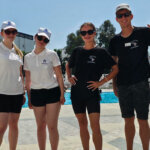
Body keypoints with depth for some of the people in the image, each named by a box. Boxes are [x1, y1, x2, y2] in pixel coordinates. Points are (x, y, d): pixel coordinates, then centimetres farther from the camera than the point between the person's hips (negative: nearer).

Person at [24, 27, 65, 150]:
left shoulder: (52, 55, -3)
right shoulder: (28, 57, 5)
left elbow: (59, 76, -2)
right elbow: (28, 80, 10)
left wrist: (62, 94, -5)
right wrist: (29, 98, 10)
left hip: (52, 91, -3)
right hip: (36, 93, 3)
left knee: (52, 126, -5)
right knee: (40, 126, 10)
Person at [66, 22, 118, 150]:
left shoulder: (101, 52, -2)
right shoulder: (77, 51, 7)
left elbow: (115, 69, 0)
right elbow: (68, 65, 24)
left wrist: (101, 82, -8)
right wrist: (69, 77, 6)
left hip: (92, 93, -3)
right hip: (76, 93, 4)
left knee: (95, 126, -9)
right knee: (82, 124, 11)